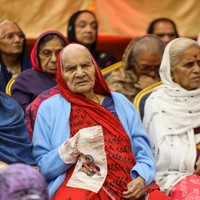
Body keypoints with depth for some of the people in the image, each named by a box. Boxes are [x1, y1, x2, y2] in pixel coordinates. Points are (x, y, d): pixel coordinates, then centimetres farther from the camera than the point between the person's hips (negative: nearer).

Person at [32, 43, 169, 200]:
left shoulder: (119, 102, 19)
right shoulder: (50, 108, 10)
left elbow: (143, 152, 14)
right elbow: (42, 167, 5)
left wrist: (141, 178, -7)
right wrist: (71, 149, -14)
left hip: (128, 187, 3)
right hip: (80, 185, -3)